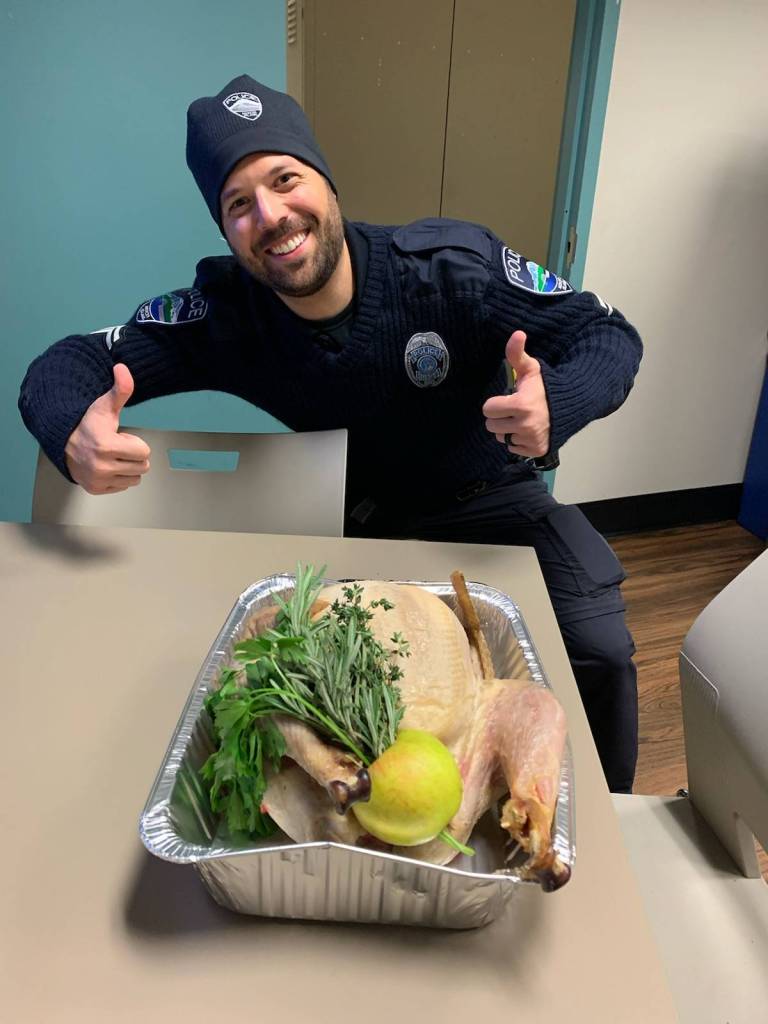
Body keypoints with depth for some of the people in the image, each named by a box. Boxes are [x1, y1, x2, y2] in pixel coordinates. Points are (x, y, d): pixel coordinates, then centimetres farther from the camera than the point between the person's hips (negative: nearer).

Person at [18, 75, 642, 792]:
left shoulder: (453, 264, -22)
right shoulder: (222, 313, -17)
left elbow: (608, 333, -16)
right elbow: (63, 364, -12)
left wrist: (556, 405, -40)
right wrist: (71, 432, -38)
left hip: (487, 498, -1)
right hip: (357, 518, 2)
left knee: (599, 651, -23)